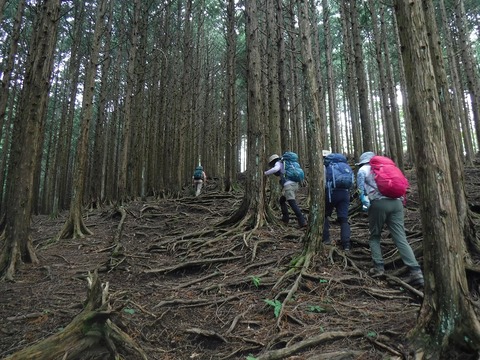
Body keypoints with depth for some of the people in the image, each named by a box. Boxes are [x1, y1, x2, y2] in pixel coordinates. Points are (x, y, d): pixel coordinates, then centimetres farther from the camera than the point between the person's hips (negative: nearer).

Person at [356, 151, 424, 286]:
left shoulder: (363, 170, 17)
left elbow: (361, 188, 4)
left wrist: (365, 203, 2)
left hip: (379, 203, -4)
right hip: (396, 202, 4)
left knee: (374, 237, 13)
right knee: (401, 239, -2)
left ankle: (378, 267, 5)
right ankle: (416, 272, -13)